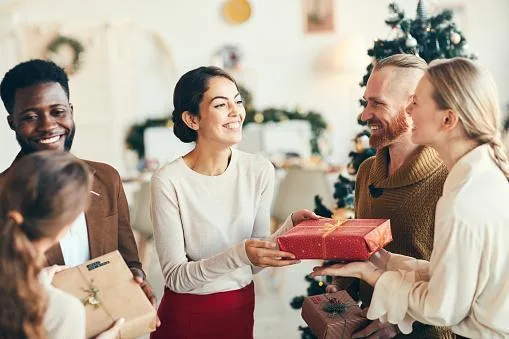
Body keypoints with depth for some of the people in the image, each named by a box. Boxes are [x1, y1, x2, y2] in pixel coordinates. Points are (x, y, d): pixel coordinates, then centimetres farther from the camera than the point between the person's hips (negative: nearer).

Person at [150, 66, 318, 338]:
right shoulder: (169, 182, -19)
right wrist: (238, 255, -31)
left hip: (240, 309, 4)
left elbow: (255, 262, -2)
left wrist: (291, 225, -17)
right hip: (186, 315, -3)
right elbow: (175, 277, -18)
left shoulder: (260, 171, -7)